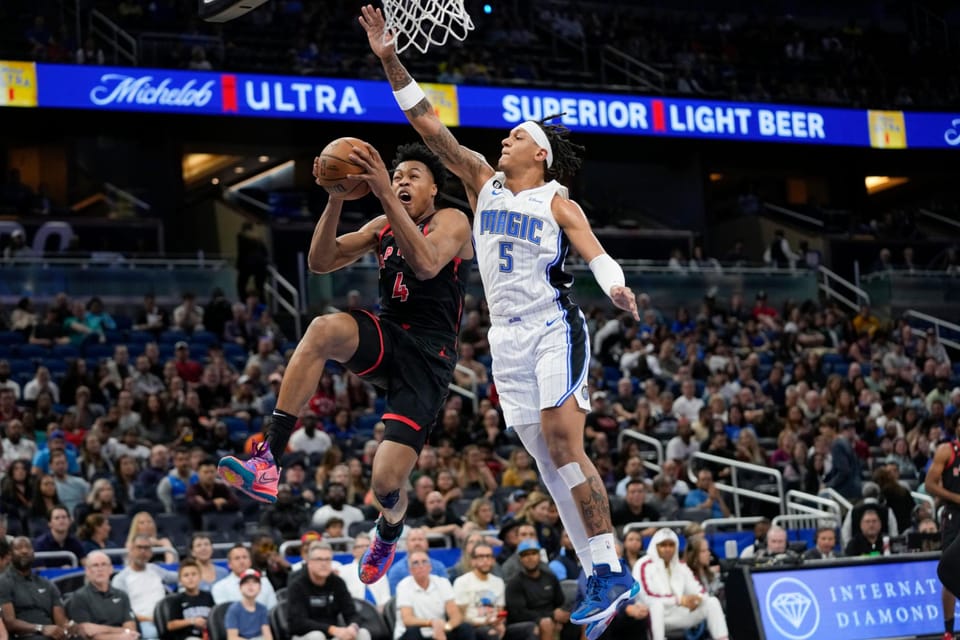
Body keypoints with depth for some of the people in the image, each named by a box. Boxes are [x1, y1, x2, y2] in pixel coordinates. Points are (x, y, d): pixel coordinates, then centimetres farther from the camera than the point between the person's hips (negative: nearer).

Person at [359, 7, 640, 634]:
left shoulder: (558, 203, -1)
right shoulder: (483, 183, 12)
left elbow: (594, 251, -17)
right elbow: (431, 126, 6)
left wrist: (617, 288, -39)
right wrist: (392, 61, -1)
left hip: (555, 329, -5)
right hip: (508, 337, 5)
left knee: (562, 445, -18)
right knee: (548, 458, 4)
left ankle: (611, 571, -14)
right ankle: (601, 579, 8)